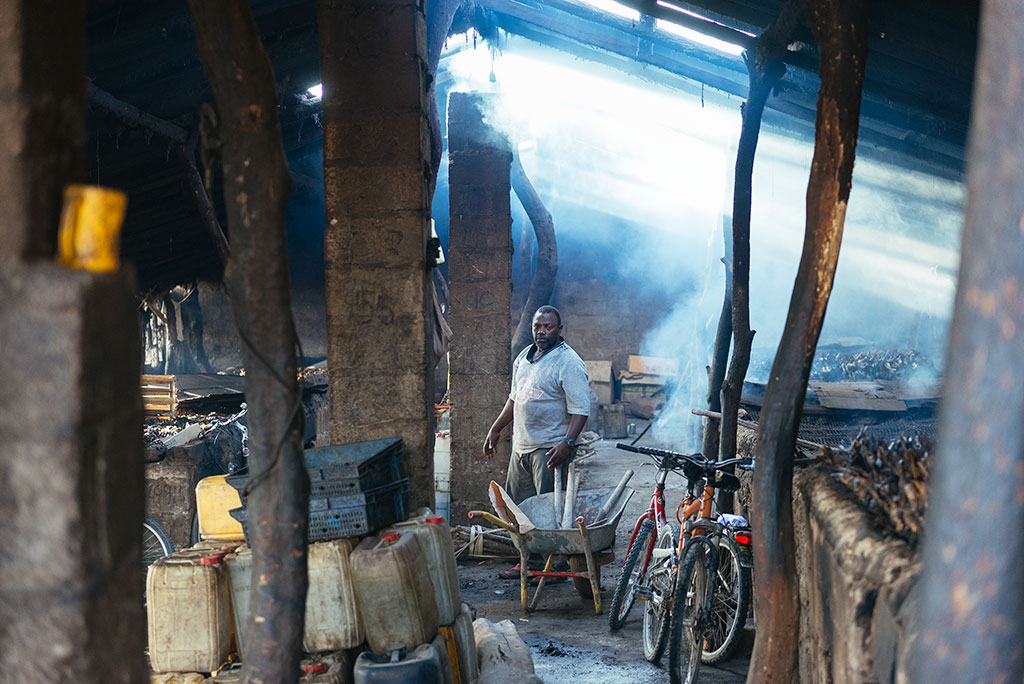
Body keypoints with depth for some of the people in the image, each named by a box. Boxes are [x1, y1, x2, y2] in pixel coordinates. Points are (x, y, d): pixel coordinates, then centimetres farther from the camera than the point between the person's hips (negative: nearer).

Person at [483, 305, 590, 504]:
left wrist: (567, 443, -28)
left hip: (550, 449, -8)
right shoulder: (524, 356, 12)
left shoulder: (569, 363, -12)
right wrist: (495, 430, 23)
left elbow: (580, 410, -16)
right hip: (521, 447, 8)